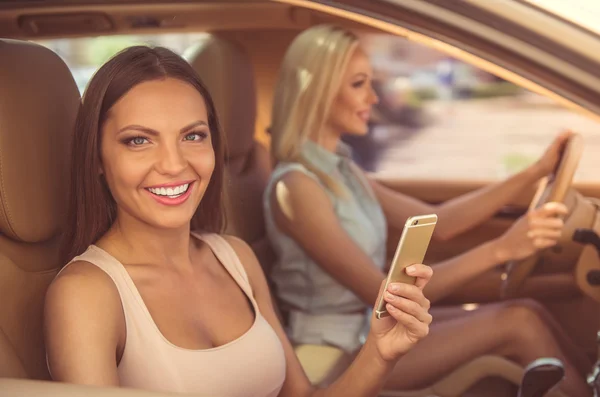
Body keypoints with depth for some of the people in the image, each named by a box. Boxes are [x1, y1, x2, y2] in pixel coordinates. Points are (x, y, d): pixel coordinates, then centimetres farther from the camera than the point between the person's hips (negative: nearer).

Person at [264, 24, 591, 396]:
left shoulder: (342, 170, 8)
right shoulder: (295, 186, -20)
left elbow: (438, 223, 7)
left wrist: (535, 172, 2)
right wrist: (500, 249, -27)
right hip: (341, 355, -8)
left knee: (528, 312, -5)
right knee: (519, 323, -14)